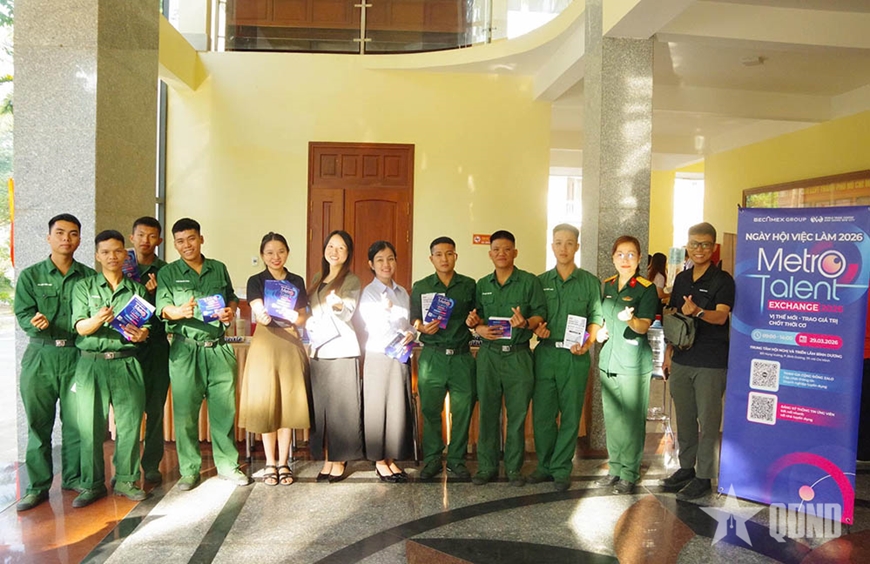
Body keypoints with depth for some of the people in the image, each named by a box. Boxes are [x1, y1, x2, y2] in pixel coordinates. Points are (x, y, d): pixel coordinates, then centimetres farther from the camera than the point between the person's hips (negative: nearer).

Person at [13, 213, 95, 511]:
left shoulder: (89, 276, 8)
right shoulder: (30, 275, 7)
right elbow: (22, 314, -1)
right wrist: (35, 323, -22)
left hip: (77, 356, 0)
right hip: (40, 356, 0)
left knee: (76, 421, 4)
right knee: (39, 423, 5)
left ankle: (74, 478, 19)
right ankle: (38, 485, 16)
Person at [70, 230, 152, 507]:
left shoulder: (138, 289, 12)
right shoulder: (84, 287, 7)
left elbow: (146, 327, 8)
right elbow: (80, 327, -3)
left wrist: (140, 334, -15)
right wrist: (97, 319, -24)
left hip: (127, 362, 1)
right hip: (92, 362, -1)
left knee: (130, 423, 1)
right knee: (91, 424, 0)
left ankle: (126, 480, 14)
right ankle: (92, 484, 13)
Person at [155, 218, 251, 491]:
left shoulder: (219, 269, 13)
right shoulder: (168, 273, 6)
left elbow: (231, 298, 19)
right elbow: (163, 308, -5)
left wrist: (231, 310, -4)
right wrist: (179, 311, -27)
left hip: (219, 348, 2)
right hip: (185, 349, -2)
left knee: (224, 408, 6)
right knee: (185, 411, 1)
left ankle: (227, 465, 18)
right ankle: (189, 470, 14)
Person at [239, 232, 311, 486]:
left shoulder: (297, 281, 10)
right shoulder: (256, 281, 2)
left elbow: (303, 320, 9)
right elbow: (260, 313, -13)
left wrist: (295, 317, -14)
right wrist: (265, 315, -36)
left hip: (291, 345, 2)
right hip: (265, 345, -2)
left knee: (288, 404, 3)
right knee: (266, 404, 1)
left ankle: (283, 463, 14)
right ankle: (270, 463, 12)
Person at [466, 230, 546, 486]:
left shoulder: (530, 281, 1)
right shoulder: (483, 285, 13)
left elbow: (541, 314, -3)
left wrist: (526, 323, -22)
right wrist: (478, 327, -5)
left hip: (518, 356, -3)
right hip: (488, 355, 3)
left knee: (517, 413, 4)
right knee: (488, 412, 6)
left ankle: (514, 467, 17)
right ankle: (486, 466, 18)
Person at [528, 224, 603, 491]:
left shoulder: (590, 282, 5)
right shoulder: (540, 281, 10)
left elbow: (596, 318, 2)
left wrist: (587, 342, -14)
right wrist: (536, 328, -9)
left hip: (575, 356, -1)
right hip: (545, 353, 2)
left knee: (570, 414, 3)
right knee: (542, 413, 5)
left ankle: (562, 469, 15)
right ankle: (545, 465, 20)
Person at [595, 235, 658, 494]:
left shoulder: (646, 288, -7)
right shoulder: (607, 286, 10)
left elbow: (644, 326, -16)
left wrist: (630, 320, -37)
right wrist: (599, 331, 3)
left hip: (634, 363, -6)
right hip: (608, 360, 6)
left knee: (632, 421, 1)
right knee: (612, 419, 13)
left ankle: (629, 475, 12)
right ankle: (615, 469, 25)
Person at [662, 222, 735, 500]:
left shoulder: (723, 280, -7)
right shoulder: (681, 279, 11)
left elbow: (721, 316, -22)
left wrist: (698, 312, -41)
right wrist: (668, 353, 13)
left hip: (711, 362, -6)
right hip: (681, 360, 6)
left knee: (708, 421, 1)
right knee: (684, 418, 15)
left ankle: (704, 477, 11)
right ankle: (686, 468, 29)